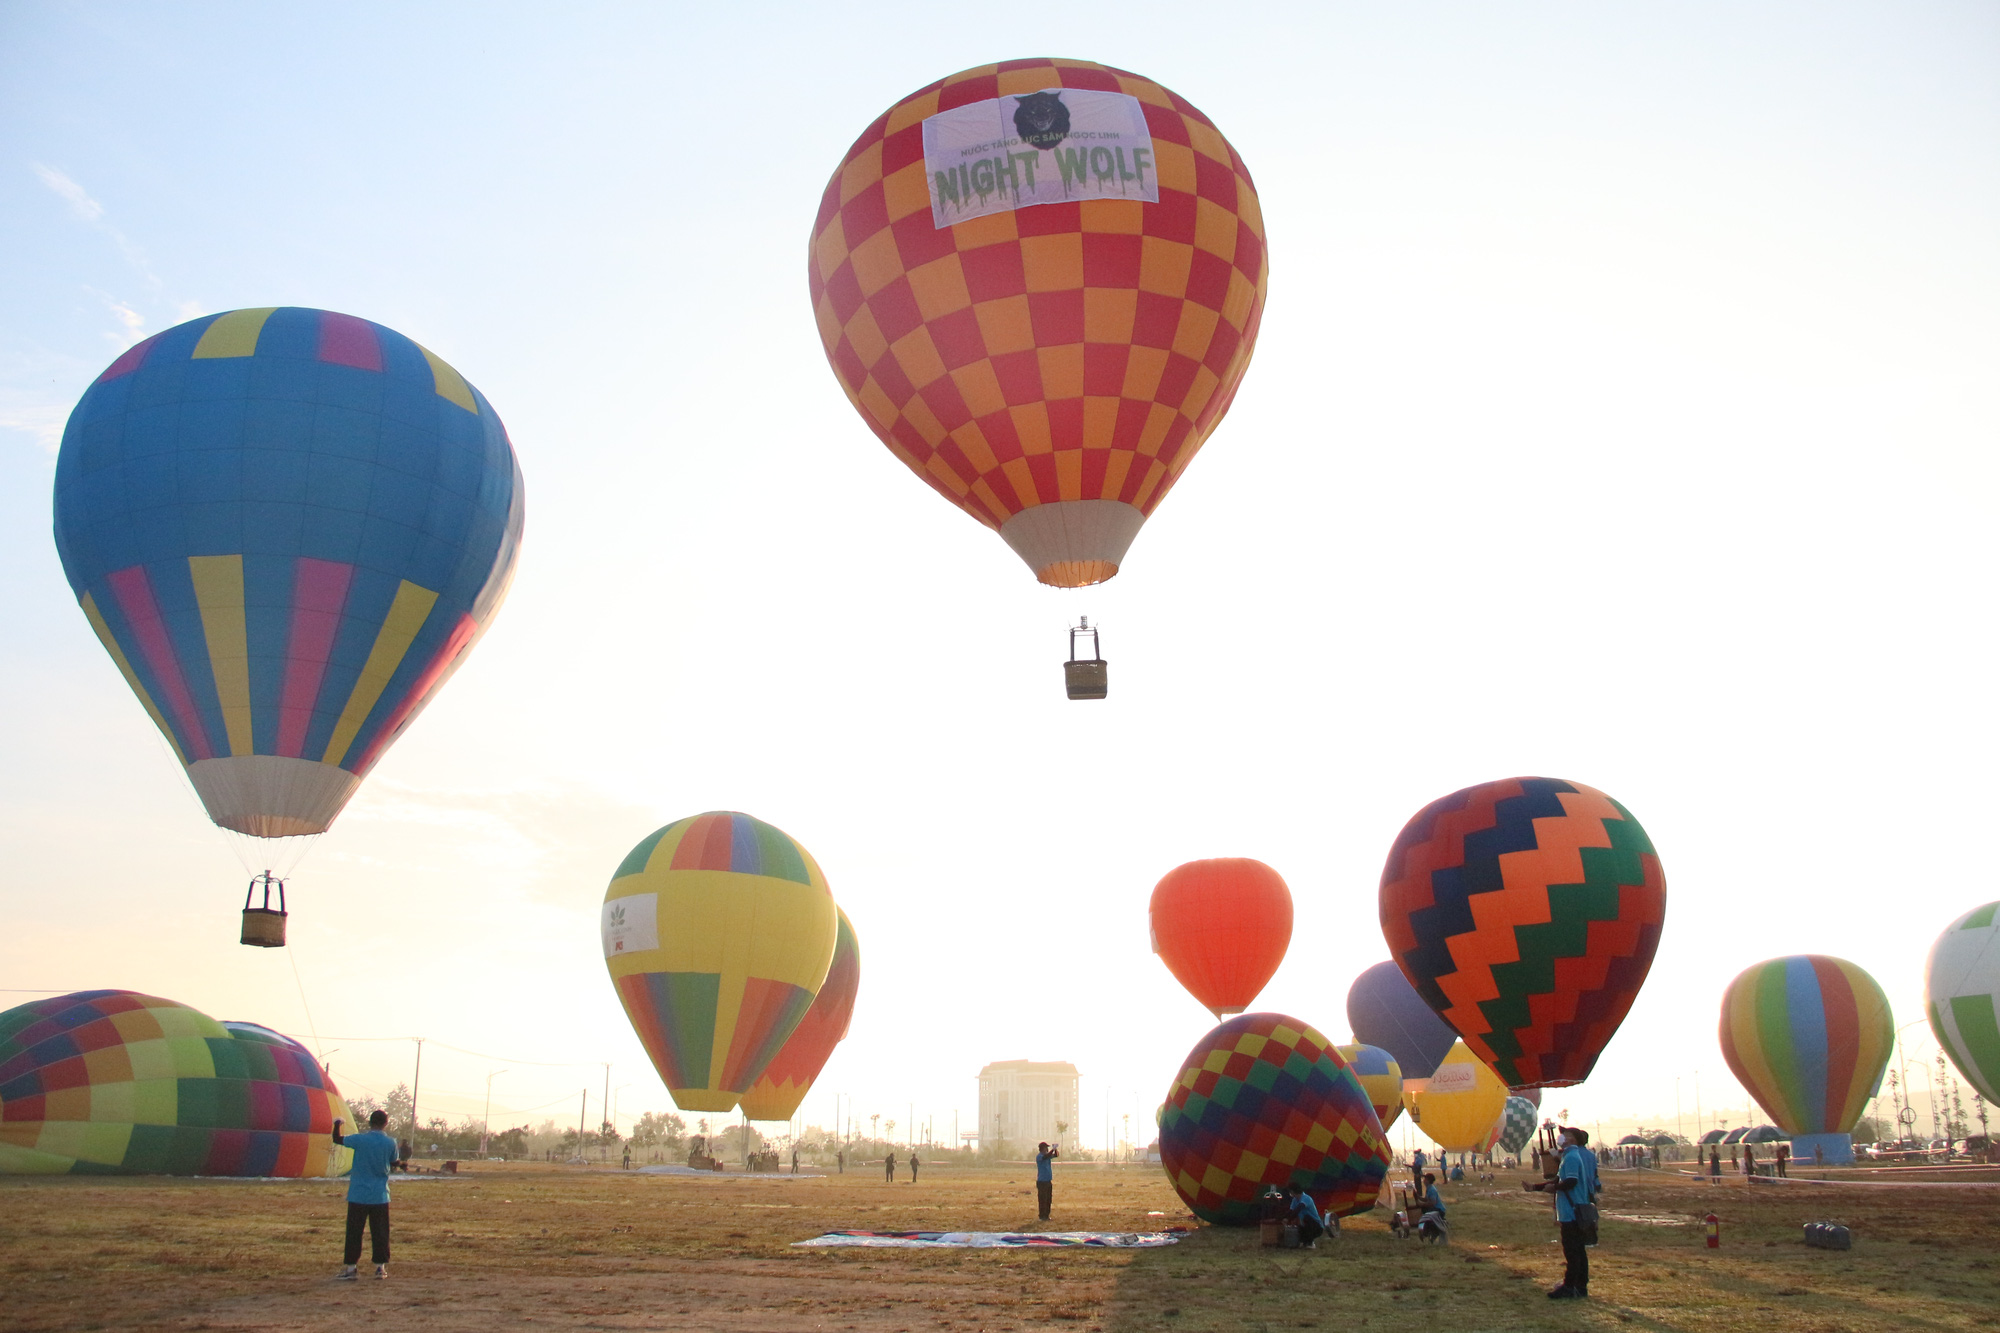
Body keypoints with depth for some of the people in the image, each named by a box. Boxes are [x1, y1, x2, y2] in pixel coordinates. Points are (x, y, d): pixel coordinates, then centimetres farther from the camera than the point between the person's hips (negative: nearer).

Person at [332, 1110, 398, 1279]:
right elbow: (394, 1163, 11)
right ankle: (380, 1266, 9)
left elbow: (337, 1138, 3)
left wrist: (338, 1124, 21)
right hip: (380, 1196, 2)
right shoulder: (390, 1143, -4)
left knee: (354, 1232, 5)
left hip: (358, 1195, -2)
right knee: (380, 1232, 8)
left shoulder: (359, 1140, -11)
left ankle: (351, 1267, 6)